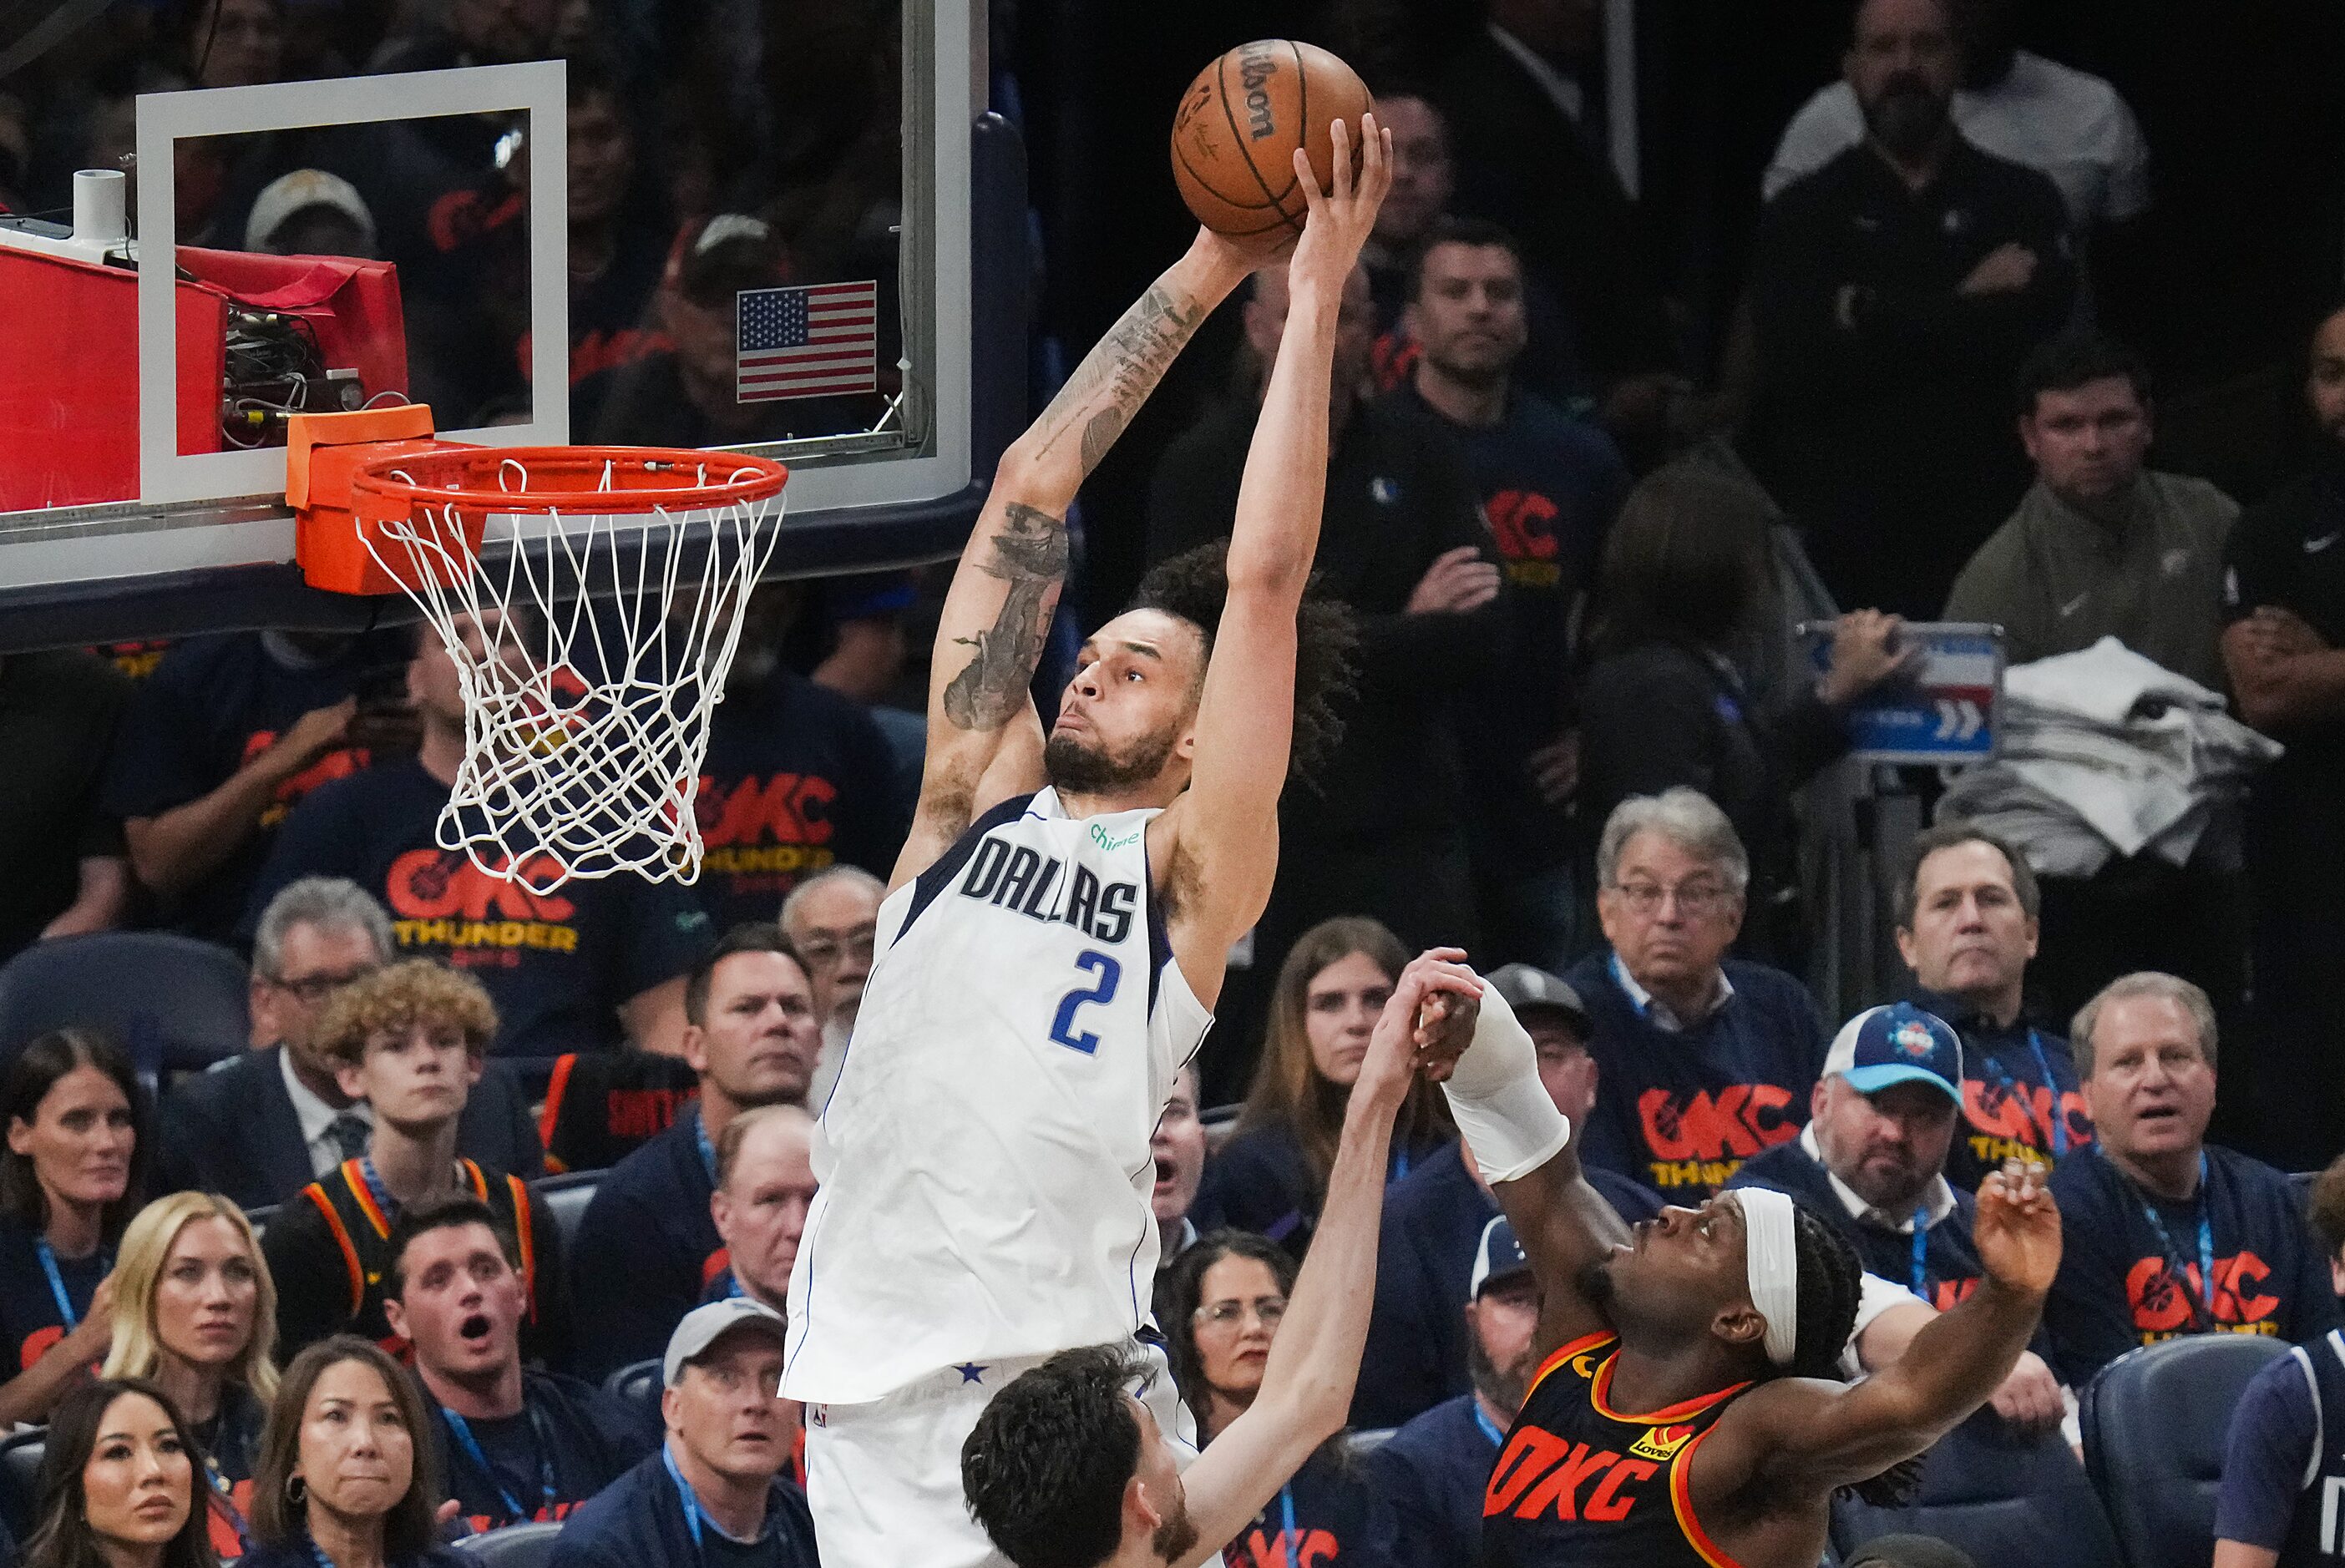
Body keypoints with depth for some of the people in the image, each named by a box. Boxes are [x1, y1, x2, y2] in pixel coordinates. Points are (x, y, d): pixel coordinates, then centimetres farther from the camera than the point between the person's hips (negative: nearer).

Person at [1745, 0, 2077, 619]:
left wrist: (1872, 321, -5)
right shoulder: (1804, 214, 9)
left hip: (1988, 528, 0)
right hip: (1844, 531, 0)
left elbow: (2042, 332, -8)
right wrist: (1963, 307, -5)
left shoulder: (2021, 201, 9)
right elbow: (1797, 360, -7)